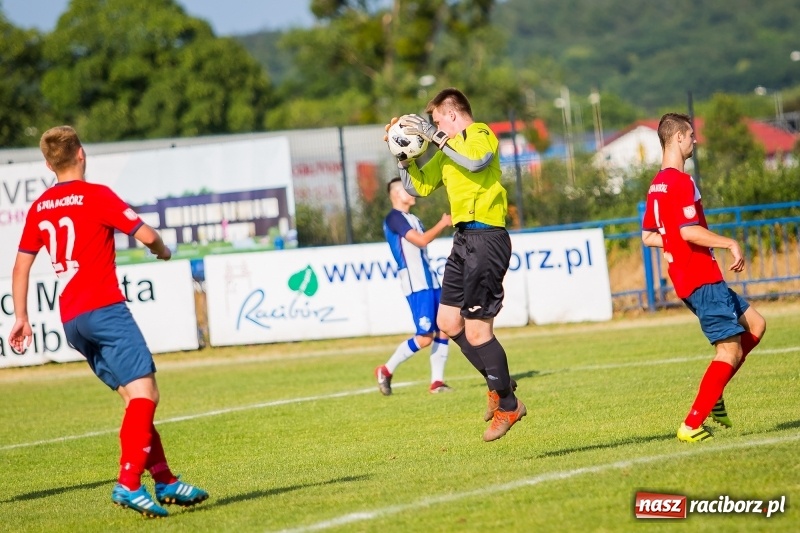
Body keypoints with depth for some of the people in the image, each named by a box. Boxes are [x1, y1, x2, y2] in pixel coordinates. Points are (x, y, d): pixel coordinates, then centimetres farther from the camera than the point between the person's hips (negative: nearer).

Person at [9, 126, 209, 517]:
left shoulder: (38, 208, 14)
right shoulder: (95, 195, -5)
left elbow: (21, 265, 18)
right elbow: (146, 235, -9)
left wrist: (21, 317, 23)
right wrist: (162, 251, 13)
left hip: (71, 320, 8)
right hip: (104, 309, -8)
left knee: (134, 397, 12)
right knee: (144, 393, -12)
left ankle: (165, 481, 11)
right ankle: (128, 484, -24)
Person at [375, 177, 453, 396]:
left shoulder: (413, 220, 20)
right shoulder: (394, 218, -9)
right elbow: (421, 240, -17)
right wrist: (443, 224, -9)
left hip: (430, 281, 9)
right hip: (416, 285, -9)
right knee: (425, 337, -12)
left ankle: (437, 381, 7)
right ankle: (386, 370, 1)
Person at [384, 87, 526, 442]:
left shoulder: (479, 133, -7)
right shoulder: (448, 151, 20)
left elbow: (476, 159, -30)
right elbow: (418, 187, 24)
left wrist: (435, 136, -23)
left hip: (486, 238, -10)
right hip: (464, 240, 10)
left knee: (476, 330, -9)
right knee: (449, 323, 13)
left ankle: (508, 405, 5)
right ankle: (497, 384, 25)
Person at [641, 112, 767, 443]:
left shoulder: (657, 185, 14)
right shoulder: (681, 182, -16)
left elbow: (648, 237, 19)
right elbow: (689, 231, -25)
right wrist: (730, 244, -16)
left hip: (686, 278, 10)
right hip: (702, 279, -10)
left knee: (754, 325, 17)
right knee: (731, 350, -7)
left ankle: (713, 397, 12)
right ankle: (692, 426, -9)